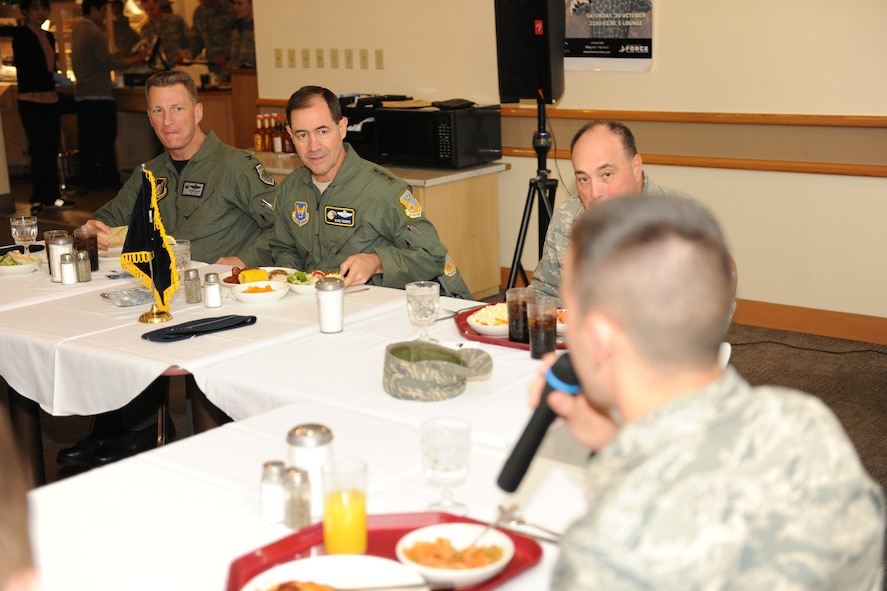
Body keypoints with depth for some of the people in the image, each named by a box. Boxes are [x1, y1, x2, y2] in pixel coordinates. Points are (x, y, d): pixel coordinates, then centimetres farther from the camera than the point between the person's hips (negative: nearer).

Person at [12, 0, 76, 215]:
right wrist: (53, 77, -23)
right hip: (31, 101, -7)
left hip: (51, 100, 7)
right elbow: (24, 69, -15)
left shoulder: (49, 37, 17)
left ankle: (52, 196, 14)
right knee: (41, 150, -8)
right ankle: (38, 200, -1)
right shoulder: (21, 36, -6)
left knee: (51, 151, 8)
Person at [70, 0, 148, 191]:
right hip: (100, 93, -8)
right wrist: (135, 59, -13)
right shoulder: (95, 33, -15)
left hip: (82, 93, 8)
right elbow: (107, 63, -17)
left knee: (86, 139, 8)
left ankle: (90, 179, 11)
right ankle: (110, 179, -1)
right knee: (105, 139, -3)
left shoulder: (76, 30, 12)